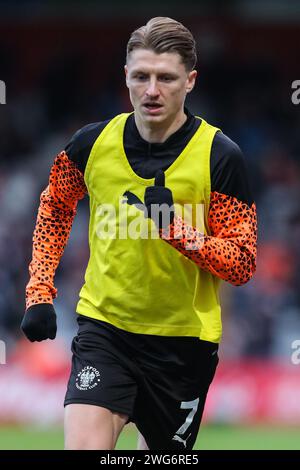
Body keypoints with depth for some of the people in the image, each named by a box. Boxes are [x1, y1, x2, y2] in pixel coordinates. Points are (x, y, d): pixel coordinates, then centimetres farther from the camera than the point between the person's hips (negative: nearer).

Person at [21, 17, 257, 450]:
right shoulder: (92, 143, -3)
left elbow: (242, 265, -10)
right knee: (84, 446, -20)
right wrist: (39, 293, 10)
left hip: (184, 341, -1)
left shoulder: (220, 156, -11)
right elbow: (55, 208, 18)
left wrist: (177, 228, -26)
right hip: (104, 328, 1)